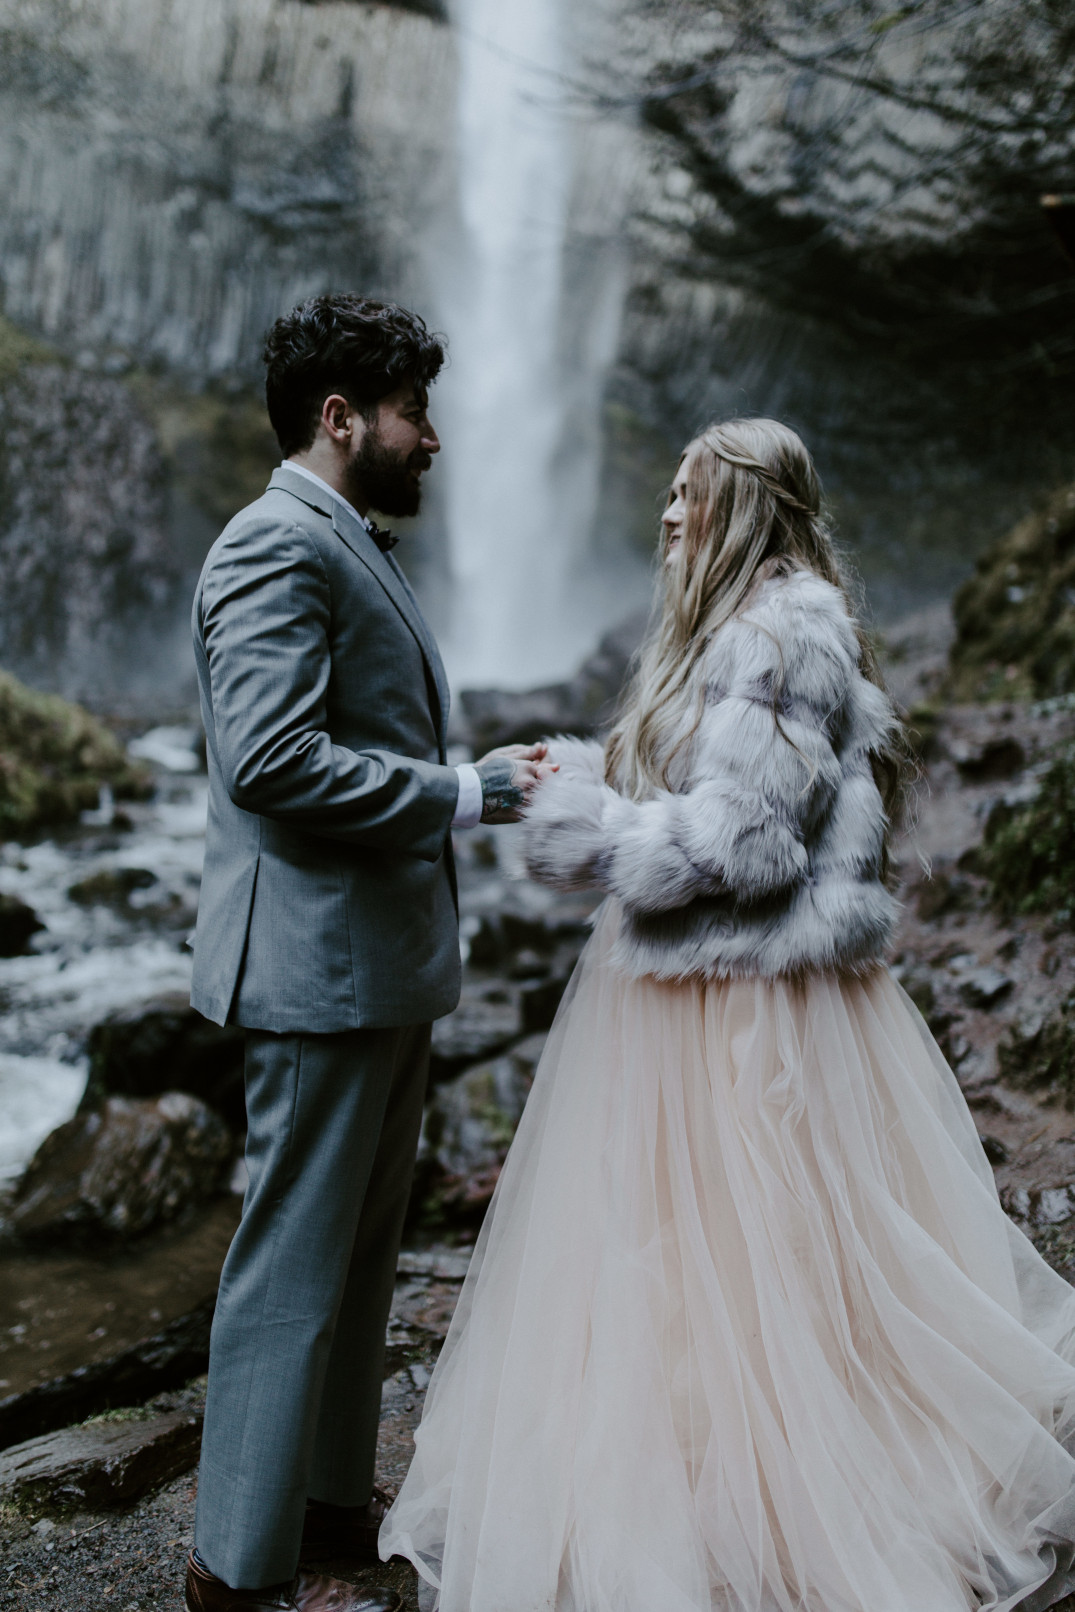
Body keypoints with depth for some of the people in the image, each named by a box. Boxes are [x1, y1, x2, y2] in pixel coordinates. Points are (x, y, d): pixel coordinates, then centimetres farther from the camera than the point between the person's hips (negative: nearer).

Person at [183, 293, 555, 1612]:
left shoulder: (352, 548, 18)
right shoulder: (276, 546, -14)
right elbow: (269, 757, -25)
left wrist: (481, 782, 14)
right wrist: (462, 793, -19)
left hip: (386, 964, 11)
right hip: (319, 961, -10)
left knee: (359, 1251, 19)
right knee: (294, 1258, 0)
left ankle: (329, 1495, 34)